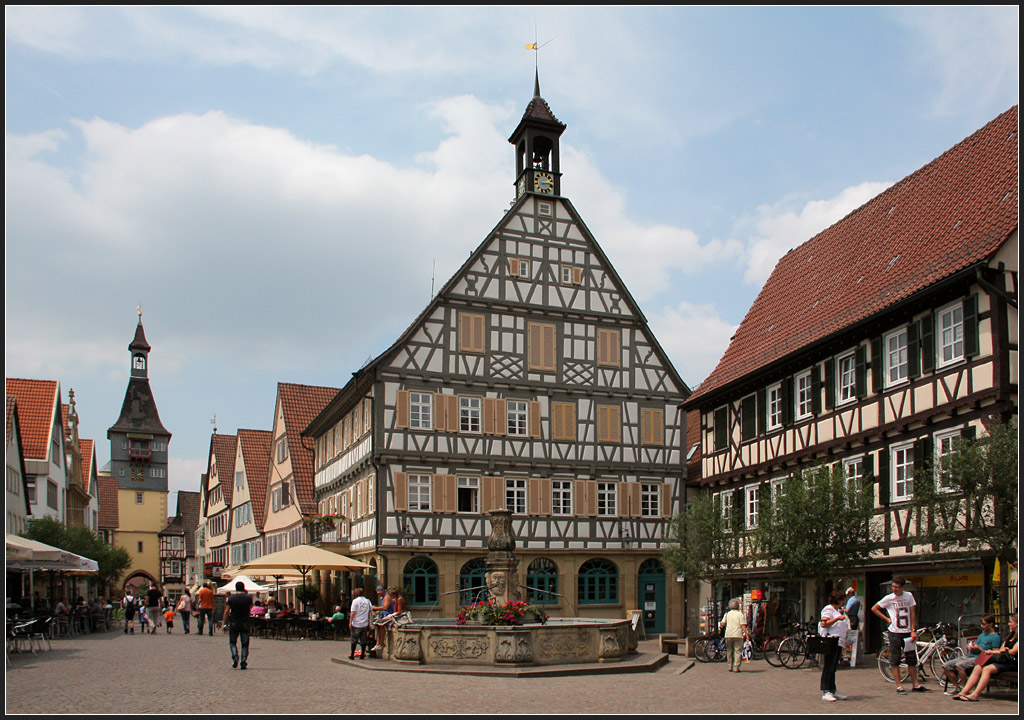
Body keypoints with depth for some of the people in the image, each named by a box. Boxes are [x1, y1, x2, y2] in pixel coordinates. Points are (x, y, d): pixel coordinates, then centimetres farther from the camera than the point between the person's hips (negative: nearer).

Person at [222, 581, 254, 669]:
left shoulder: (231, 598, -5)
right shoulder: (248, 597, -3)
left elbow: (227, 611, -3)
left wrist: (224, 623, 7)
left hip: (234, 623, -1)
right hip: (245, 624, 1)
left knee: (232, 642, 14)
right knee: (245, 644, 7)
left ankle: (235, 656, -8)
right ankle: (244, 661, 0)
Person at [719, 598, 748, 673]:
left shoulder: (727, 614, 9)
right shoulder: (740, 614, 0)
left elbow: (722, 624, 0)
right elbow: (743, 625, -8)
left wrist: (720, 625, 22)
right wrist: (746, 633, -7)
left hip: (728, 635, 3)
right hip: (738, 635, -3)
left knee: (729, 651, 13)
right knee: (738, 651, -1)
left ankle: (730, 667, 16)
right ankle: (736, 667, -8)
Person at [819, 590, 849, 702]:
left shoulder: (837, 610, 23)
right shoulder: (828, 609, -8)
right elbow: (823, 624, -21)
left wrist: (843, 613, 24)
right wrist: (838, 618, -24)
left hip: (838, 641, 10)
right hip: (830, 640, -10)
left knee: (833, 667, 12)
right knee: (828, 667, -10)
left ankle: (832, 691, 16)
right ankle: (825, 692, -10)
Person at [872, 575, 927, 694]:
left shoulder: (908, 596, 2)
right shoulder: (889, 598, -4)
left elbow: (912, 613, 5)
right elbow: (874, 609, 5)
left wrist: (913, 630, -1)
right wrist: (886, 619, -1)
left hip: (907, 632, 2)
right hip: (895, 633, -2)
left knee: (912, 659, 7)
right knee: (895, 661, -1)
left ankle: (915, 684, 17)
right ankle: (899, 686, 3)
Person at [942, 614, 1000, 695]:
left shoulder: (996, 637, 0)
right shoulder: (981, 635, 27)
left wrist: (979, 649, -13)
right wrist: (970, 647, 5)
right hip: (969, 656, 9)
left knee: (959, 665, -35)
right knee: (946, 666, -7)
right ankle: (956, 688, 4)